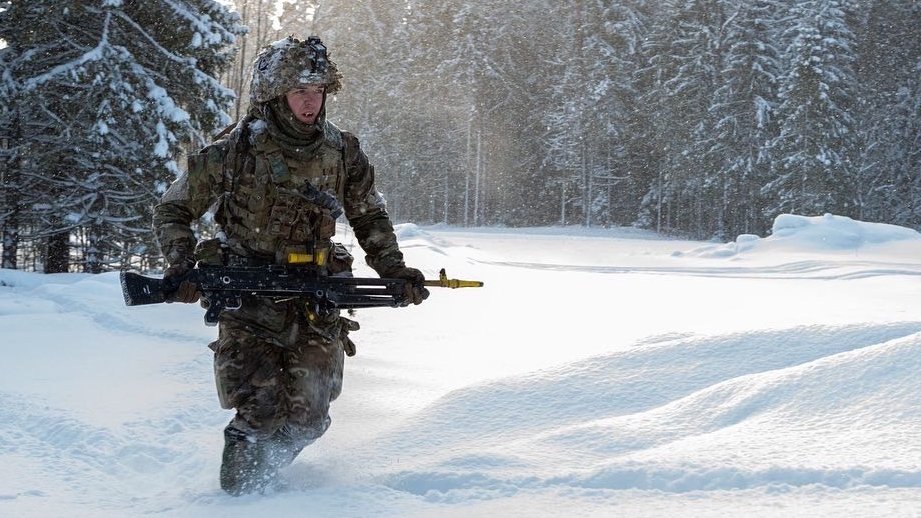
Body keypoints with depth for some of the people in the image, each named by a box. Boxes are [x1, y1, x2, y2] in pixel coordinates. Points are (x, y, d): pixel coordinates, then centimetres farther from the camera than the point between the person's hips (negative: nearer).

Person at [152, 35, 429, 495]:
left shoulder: (342, 153, 5)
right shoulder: (232, 152, -5)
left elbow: (370, 218, 20)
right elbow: (171, 211, 5)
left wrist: (394, 270, 7)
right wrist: (181, 265, -10)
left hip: (317, 307, 3)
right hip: (248, 305, -3)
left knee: (306, 419, 0)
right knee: (263, 414, -14)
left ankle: (262, 475, 30)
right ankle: (238, 496, 10)